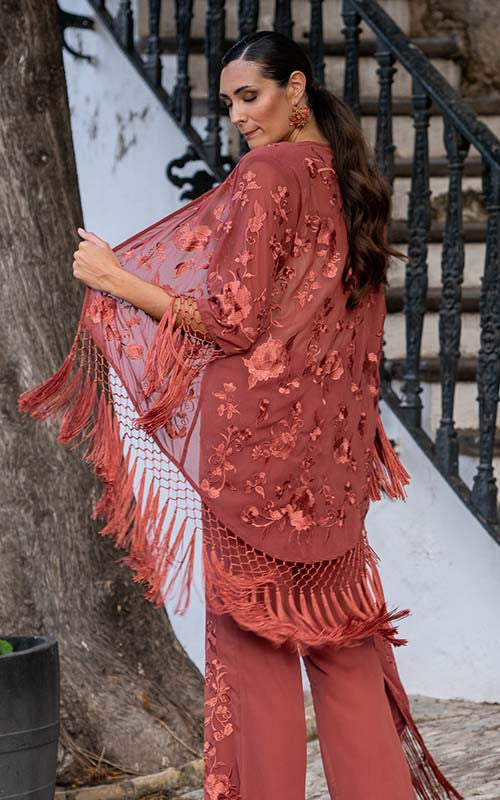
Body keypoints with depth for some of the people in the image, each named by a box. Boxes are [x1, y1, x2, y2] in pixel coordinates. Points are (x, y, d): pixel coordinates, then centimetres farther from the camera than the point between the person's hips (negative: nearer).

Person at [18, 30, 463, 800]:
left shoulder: (265, 174, -12)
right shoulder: (352, 183, 11)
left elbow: (236, 322, -16)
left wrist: (119, 281, -9)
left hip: (257, 437, -7)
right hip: (332, 447, 7)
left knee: (255, 637, 0)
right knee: (341, 632, 13)